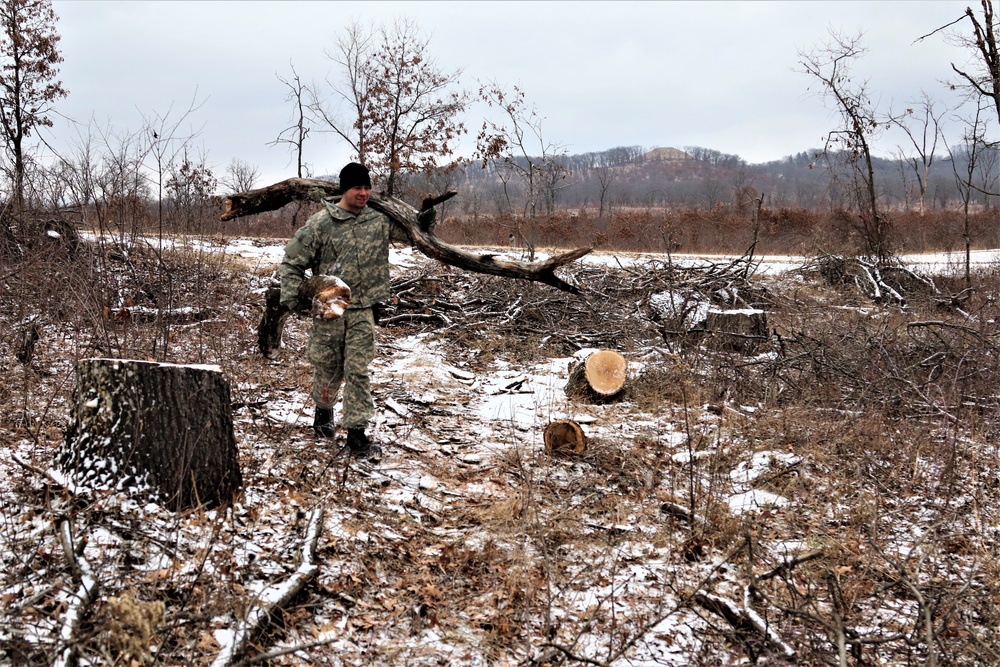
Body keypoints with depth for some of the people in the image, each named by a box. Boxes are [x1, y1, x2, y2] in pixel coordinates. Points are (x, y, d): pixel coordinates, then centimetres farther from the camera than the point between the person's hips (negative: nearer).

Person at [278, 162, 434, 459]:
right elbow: (292, 262, -1)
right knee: (328, 367, 12)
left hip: (364, 310, 1)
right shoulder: (320, 223, -6)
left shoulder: (380, 219, 2)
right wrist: (292, 298, -9)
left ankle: (357, 433, 3)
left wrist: (423, 223, -9)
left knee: (358, 370, -2)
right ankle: (323, 411, 41)